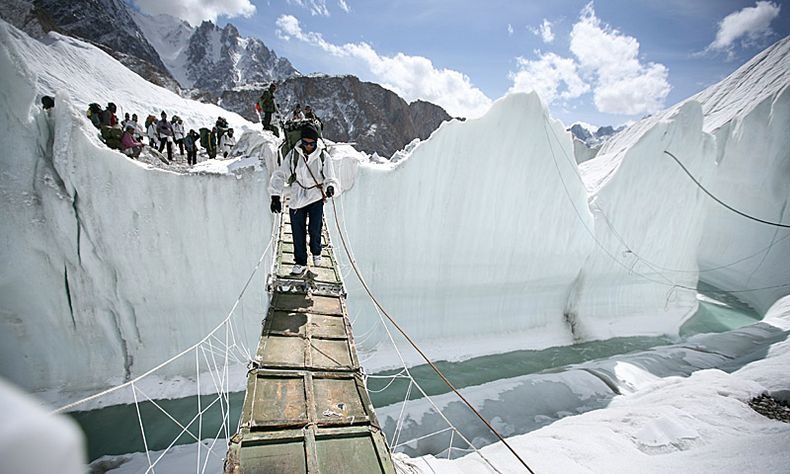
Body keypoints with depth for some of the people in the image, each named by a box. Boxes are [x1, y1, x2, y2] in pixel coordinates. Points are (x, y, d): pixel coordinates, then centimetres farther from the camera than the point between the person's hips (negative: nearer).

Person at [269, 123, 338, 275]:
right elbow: (280, 175, 0)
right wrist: (275, 196, -7)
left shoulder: (323, 157, -5)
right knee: (298, 233, 3)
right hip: (297, 199, 1)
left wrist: (330, 187, -30)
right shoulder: (293, 155, -4)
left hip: (316, 198, -1)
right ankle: (300, 262, 21)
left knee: (315, 230, 1)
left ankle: (316, 253, 34)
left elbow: (330, 178, -6)